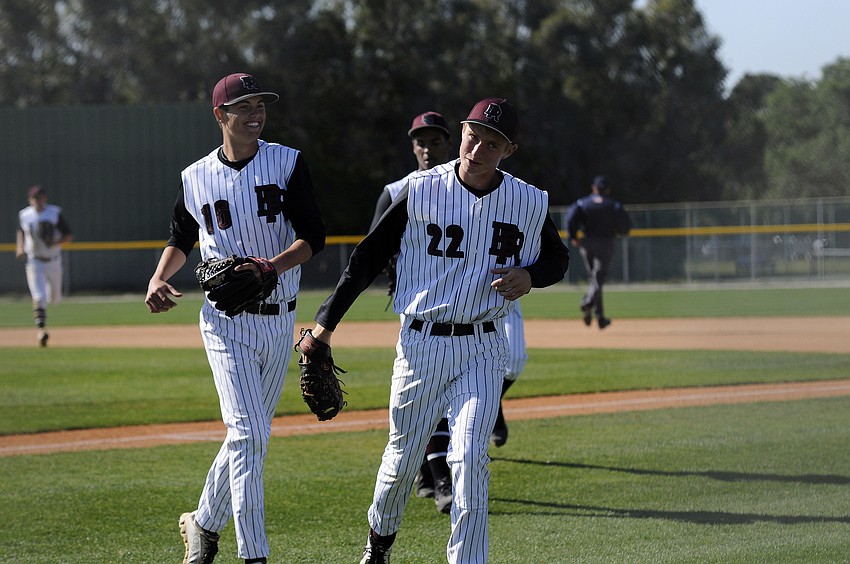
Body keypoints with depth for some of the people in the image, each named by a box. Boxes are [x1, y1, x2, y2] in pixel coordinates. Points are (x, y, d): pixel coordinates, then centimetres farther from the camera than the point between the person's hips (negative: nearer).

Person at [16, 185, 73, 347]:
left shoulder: (55, 213, -9)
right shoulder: (24, 215, -4)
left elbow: (68, 235, -5)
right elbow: (20, 232, 16)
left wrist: (56, 242, -24)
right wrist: (20, 249, 0)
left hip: (53, 261, 1)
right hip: (34, 262, -1)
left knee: (54, 299, 13)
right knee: (39, 297, -17)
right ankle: (41, 330, -18)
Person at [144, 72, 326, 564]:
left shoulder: (287, 163, 0)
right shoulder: (196, 178, 3)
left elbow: (314, 236, -6)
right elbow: (182, 239, 19)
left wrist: (275, 265, -24)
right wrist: (158, 279, 1)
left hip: (280, 320, 2)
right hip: (227, 320, -2)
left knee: (249, 434, 11)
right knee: (249, 432, -14)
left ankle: (205, 524, 32)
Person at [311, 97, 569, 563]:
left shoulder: (529, 204, -2)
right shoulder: (421, 191, -8)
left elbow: (558, 259, 15)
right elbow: (369, 255, -1)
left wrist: (529, 276, -8)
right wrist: (327, 321, -2)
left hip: (482, 350, 0)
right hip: (420, 345, 0)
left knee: (470, 459, -12)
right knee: (403, 455, 12)